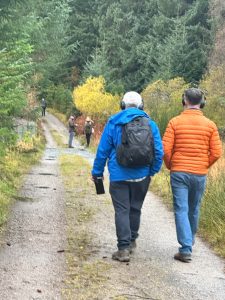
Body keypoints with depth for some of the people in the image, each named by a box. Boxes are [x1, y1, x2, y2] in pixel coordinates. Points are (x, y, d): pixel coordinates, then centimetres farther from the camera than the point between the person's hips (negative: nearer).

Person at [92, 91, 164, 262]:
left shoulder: (114, 122, -2)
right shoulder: (150, 124, 2)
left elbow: (103, 150, -1)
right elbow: (159, 152, 2)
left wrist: (97, 172, 9)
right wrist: (152, 171, 15)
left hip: (119, 176, -2)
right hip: (142, 176, 3)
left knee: (122, 211, 1)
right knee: (135, 208, 18)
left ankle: (124, 249, -5)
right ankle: (132, 241, 32)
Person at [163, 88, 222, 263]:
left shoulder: (175, 122, -6)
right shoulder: (210, 125, -1)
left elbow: (166, 149, -9)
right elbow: (216, 153, -3)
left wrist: (170, 166, 9)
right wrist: (204, 166, 14)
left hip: (179, 173, -2)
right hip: (200, 174, 2)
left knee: (181, 210, -1)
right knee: (194, 210, 17)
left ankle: (186, 249, -8)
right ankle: (190, 243, 31)